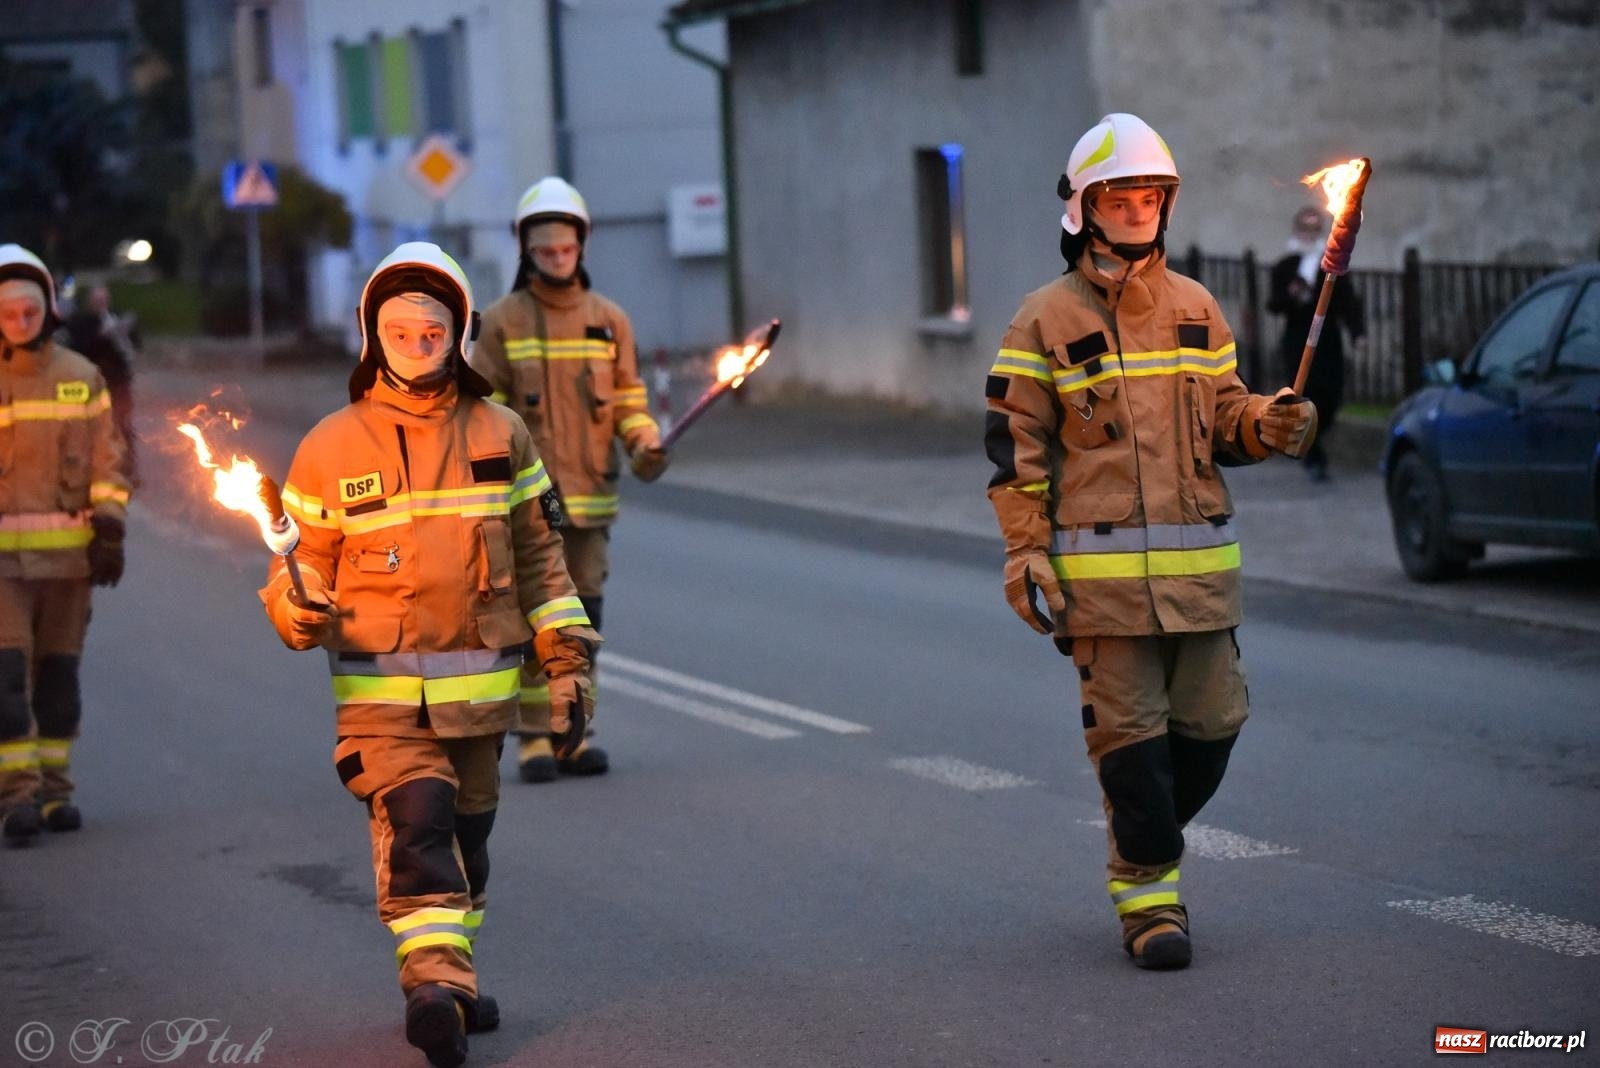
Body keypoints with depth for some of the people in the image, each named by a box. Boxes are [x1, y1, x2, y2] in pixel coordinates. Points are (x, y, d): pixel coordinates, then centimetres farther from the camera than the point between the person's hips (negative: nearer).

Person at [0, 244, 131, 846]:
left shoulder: (80, 377, 8)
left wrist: (109, 530, 1)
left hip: (68, 549, 3)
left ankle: (54, 789, 16)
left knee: (58, 671, 8)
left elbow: (106, 457, 9)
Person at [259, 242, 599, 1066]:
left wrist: (565, 660, 7)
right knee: (414, 818, -21)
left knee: (466, 831, 14)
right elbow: (307, 556, 5)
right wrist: (296, 609, -18)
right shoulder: (332, 448, 0)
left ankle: (448, 975, 29)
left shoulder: (500, 438, 7)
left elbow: (537, 555, 12)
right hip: (379, 684, -3)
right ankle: (435, 980, -27)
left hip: (479, 684, 3)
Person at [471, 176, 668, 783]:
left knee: (583, 614, 6)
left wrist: (645, 443, -5)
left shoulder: (608, 321, 10)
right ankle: (535, 739, -1)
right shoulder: (502, 322, 1)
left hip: (590, 494, 3)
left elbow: (628, 397, 13)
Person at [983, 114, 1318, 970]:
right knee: (1129, 731, -3)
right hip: (1101, 567, -4)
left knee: (1209, 723, 5)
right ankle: (1147, 890, 7)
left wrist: (1268, 427, -5)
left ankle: (1143, 837, 27)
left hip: (1199, 563, 4)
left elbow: (1222, 416, 18)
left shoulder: (1195, 309, 12)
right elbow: (1015, 446, -1)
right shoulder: (1047, 321, 0)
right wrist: (1025, 554, -8)